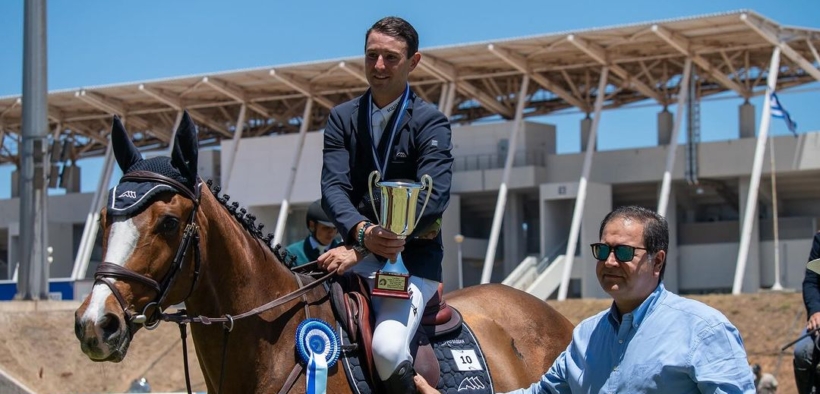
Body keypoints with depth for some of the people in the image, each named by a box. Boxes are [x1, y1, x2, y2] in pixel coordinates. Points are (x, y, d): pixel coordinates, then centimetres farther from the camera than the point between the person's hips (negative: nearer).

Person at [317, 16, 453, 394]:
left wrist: (362, 250, -26)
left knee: (388, 346, -28)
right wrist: (361, 232, -28)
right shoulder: (342, 118, 9)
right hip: (358, 250, 4)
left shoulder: (430, 122, -3)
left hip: (413, 257, -4)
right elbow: (333, 186, -4)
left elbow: (433, 198, -17)